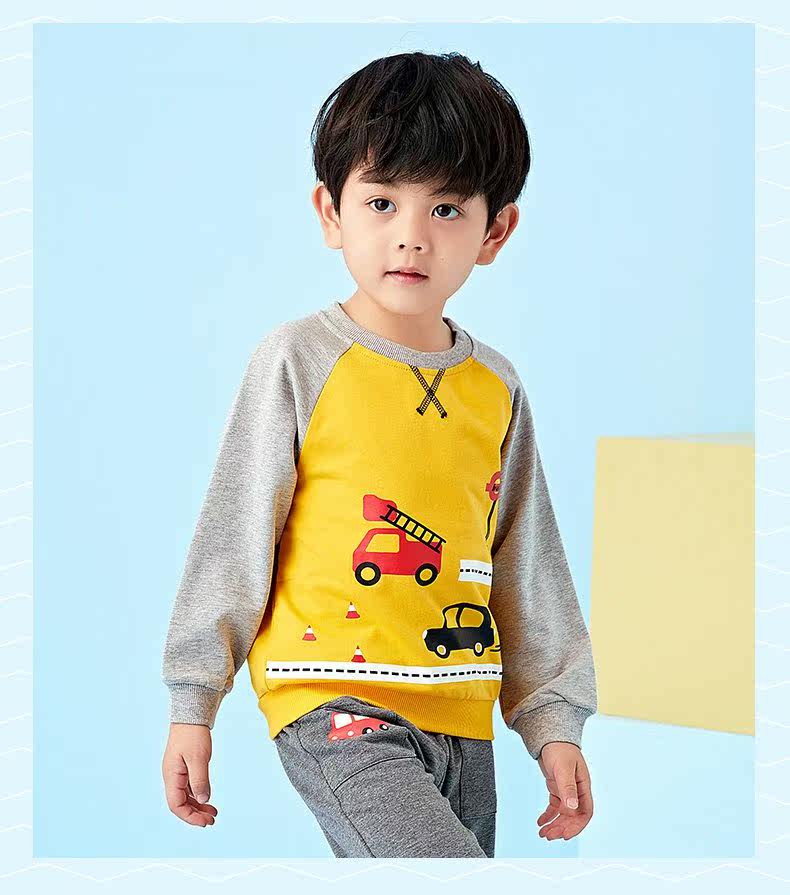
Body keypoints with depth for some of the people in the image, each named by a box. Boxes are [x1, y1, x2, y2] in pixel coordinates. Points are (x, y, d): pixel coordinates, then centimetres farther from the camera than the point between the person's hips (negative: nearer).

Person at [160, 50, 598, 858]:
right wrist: (192, 705, 1)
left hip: (462, 729, 6)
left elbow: (527, 567, 16)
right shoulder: (300, 360, -5)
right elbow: (233, 536, -1)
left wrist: (554, 720, 14)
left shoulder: (498, 389, 8)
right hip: (335, 708, -5)